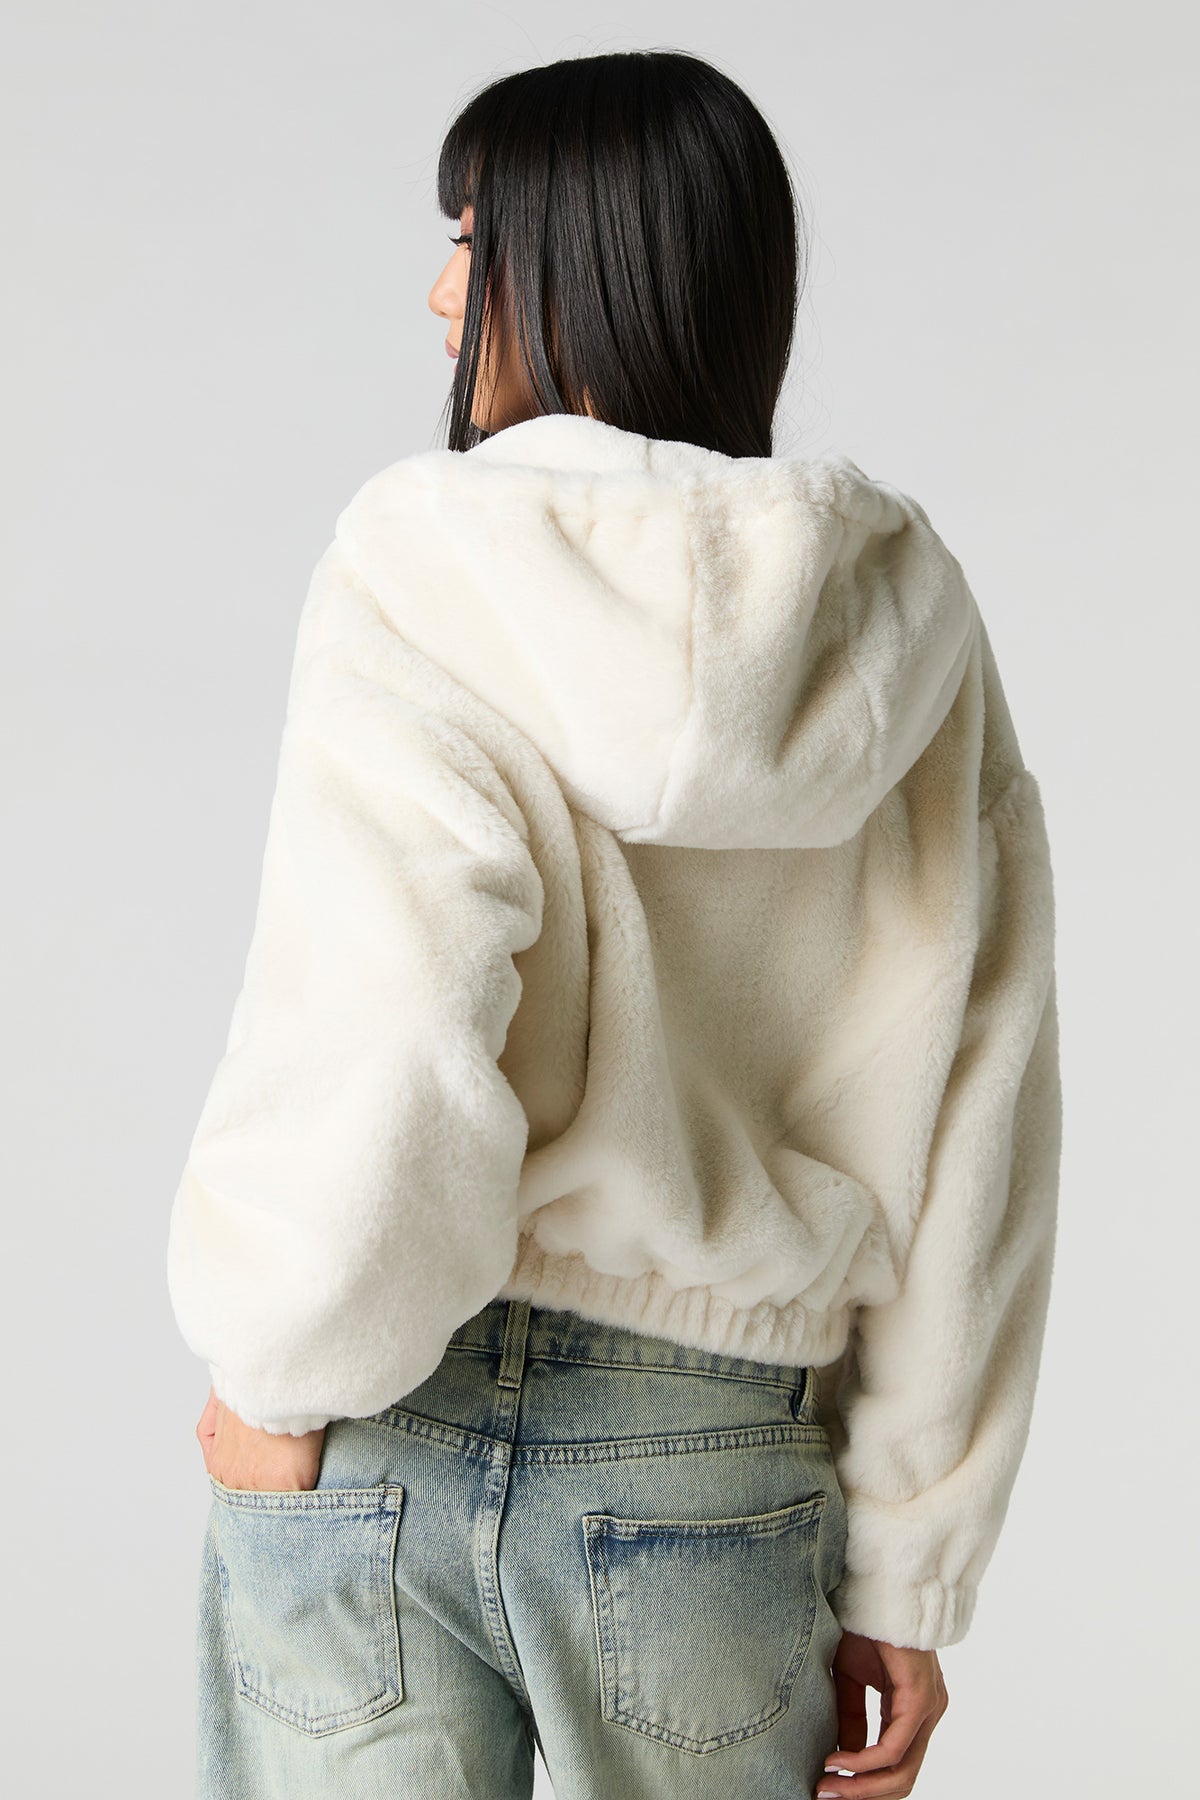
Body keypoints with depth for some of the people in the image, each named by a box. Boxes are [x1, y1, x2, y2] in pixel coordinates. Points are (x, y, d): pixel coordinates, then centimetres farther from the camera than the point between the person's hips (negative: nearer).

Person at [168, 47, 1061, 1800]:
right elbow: (971, 1147, 1)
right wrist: (905, 1576, 7)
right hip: (718, 1475, 3)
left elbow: (386, 1067, -22)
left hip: (383, 1453, -3)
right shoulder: (904, 627, 1)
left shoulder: (423, 572, -11)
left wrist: (284, 1370, -4)